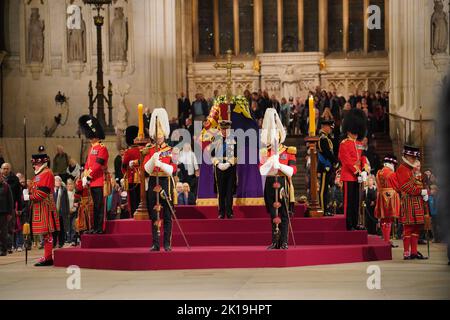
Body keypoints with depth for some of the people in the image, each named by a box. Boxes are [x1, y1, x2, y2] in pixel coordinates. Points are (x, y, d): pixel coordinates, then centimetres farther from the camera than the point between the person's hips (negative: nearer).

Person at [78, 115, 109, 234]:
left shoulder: (102, 148, -9)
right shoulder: (91, 149, 18)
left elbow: (97, 165, -15)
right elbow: (87, 164, 16)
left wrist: (88, 177, -14)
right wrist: (85, 177, 3)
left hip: (99, 182, -8)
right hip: (92, 182, 8)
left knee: (99, 205, -6)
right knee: (94, 206, 10)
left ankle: (100, 228, -5)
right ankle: (95, 228, 14)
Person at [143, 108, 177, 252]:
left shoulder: (170, 151, 3)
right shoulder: (149, 151, 8)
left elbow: (172, 169, -7)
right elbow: (147, 169, -3)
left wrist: (161, 164, -23)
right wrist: (153, 158, -20)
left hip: (166, 182, -2)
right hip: (153, 183, 2)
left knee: (167, 216, -1)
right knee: (154, 215, 3)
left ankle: (167, 244, 2)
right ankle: (155, 244, 6)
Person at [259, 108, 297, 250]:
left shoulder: (289, 152, 2)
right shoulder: (264, 153, 8)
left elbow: (292, 171, -5)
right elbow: (262, 171, -2)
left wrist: (279, 165, -17)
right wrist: (272, 160, -14)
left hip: (283, 185, -2)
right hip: (270, 185, 2)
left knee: (284, 215, -2)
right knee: (273, 215, 6)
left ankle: (284, 242, 1)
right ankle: (275, 242, 11)